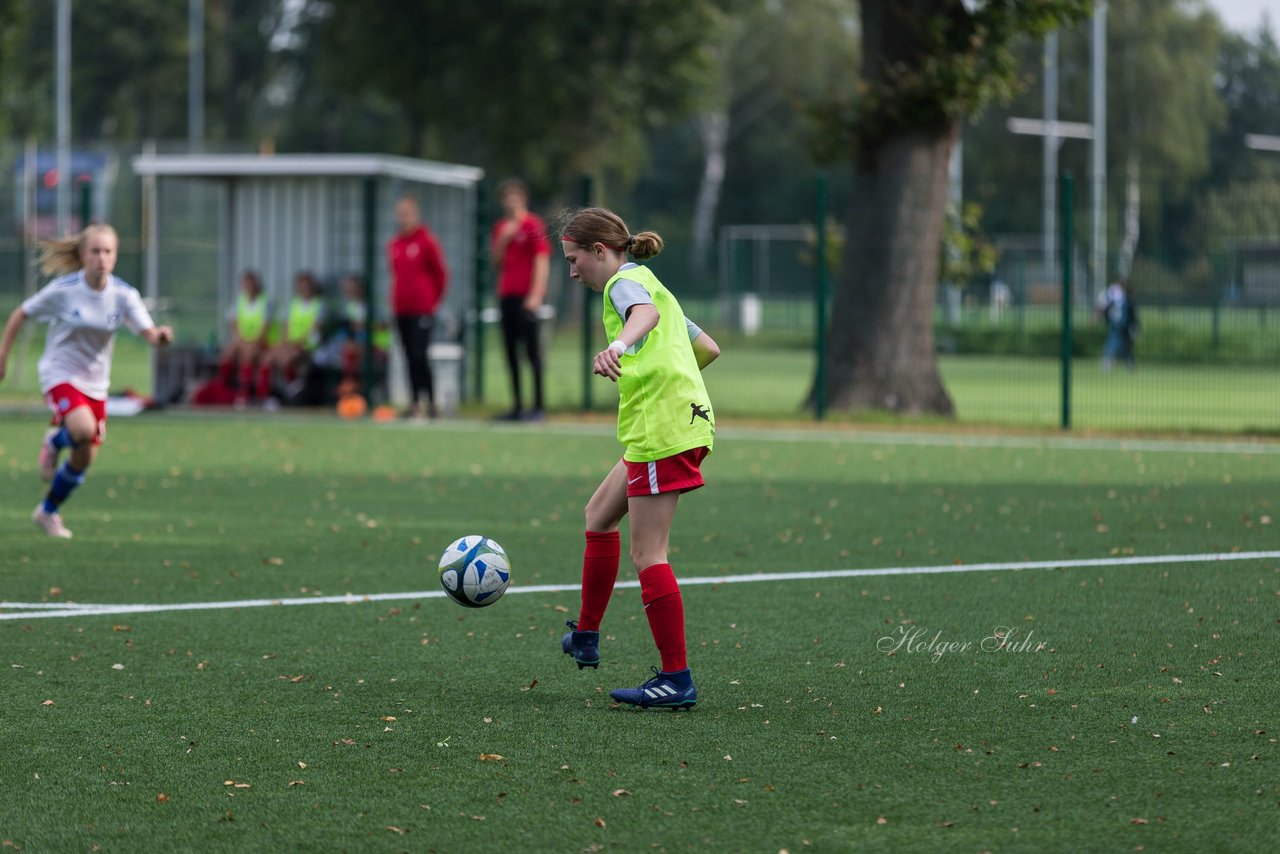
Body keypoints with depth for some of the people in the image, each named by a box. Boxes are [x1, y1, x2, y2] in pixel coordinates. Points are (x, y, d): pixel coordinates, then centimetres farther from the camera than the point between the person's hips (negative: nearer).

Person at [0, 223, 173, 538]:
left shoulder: (123, 295, -9)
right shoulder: (62, 290, -15)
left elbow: (148, 333, -19)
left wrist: (160, 335, -43)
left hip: (95, 383, 4)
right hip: (60, 374, -4)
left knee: (84, 459, 7)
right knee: (84, 429, -32)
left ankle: (48, 512, 30)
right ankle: (54, 442, 4)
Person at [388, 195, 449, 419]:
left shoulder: (426, 241, -5)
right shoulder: (394, 245, 12)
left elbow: (441, 273, 0)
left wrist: (434, 300, 1)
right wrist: (396, 301, 14)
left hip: (422, 310, -6)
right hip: (401, 310, 6)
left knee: (419, 356, -14)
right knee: (410, 357, 6)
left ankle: (431, 402, -9)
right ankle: (416, 402, 9)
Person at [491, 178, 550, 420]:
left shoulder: (533, 226, -5)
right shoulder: (501, 227, 16)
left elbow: (542, 261, -10)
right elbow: (497, 261, 15)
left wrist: (536, 295, -18)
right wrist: (503, 239, -3)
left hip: (526, 297, -7)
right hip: (506, 296, 7)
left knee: (531, 349, -8)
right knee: (511, 350, 7)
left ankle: (538, 406, -9)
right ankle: (517, 406, 11)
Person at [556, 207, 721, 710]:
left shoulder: (625, 282, -5)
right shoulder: (647, 285, 24)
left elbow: (646, 313, -31)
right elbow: (708, 348, 31)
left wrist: (620, 345, -51)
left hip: (660, 431, -11)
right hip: (679, 418, 11)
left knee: (647, 554, -9)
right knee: (599, 516, 24)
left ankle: (676, 681, -10)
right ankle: (585, 639, 33)